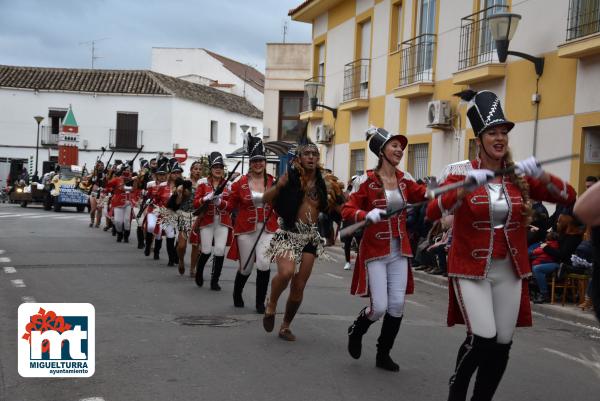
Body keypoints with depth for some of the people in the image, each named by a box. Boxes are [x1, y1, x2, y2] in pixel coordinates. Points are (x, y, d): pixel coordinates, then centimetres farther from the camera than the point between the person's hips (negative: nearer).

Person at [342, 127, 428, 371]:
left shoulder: (403, 180, 6)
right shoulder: (367, 181, -9)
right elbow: (347, 210, -11)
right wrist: (367, 215, -29)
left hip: (399, 252, 5)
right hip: (375, 252, -5)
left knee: (397, 305, 2)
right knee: (379, 307, -8)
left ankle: (383, 354, 19)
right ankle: (356, 331, 26)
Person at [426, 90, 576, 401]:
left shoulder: (520, 175, 4)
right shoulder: (461, 172, -7)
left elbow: (568, 197, -2)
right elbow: (432, 212, -20)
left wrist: (541, 175, -20)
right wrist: (467, 187, -33)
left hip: (510, 271, 4)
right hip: (471, 270, -4)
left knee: (503, 344, 6)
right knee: (483, 338, -13)